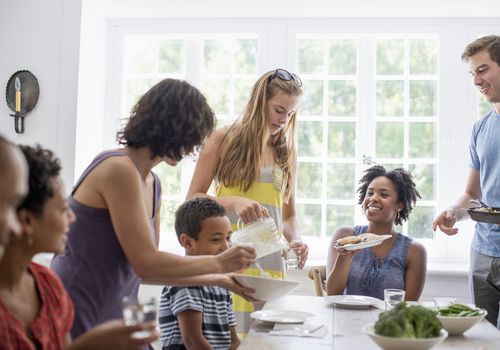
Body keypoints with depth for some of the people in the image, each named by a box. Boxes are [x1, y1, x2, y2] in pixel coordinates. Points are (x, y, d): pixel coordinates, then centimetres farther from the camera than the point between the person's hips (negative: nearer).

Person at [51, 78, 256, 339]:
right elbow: (145, 264, -19)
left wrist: (218, 280, 10)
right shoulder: (118, 169, -18)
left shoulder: (151, 183, 8)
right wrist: (218, 263, -8)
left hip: (114, 318, 8)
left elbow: (141, 272, 9)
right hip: (79, 324, -8)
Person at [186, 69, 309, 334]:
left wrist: (295, 241, -2)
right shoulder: (223, 140, 3)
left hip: (270, 262, 4)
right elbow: (192, 200, 0)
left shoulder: (286, 153, 14)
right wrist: (233, 202, -17)